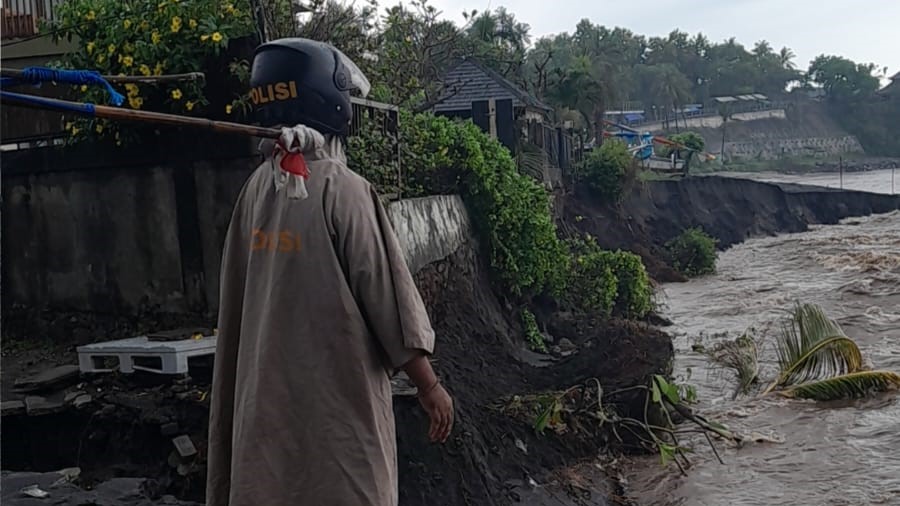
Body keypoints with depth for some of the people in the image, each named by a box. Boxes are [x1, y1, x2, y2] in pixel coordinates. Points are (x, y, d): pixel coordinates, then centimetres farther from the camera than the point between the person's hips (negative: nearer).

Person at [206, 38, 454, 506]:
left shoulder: (257, 188, 2)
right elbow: (387, 296, -12)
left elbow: (239, 300, 5)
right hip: (337, 402, -6)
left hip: (265, 401, 6)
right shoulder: (342, 190, -14)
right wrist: (428, 385, -5)